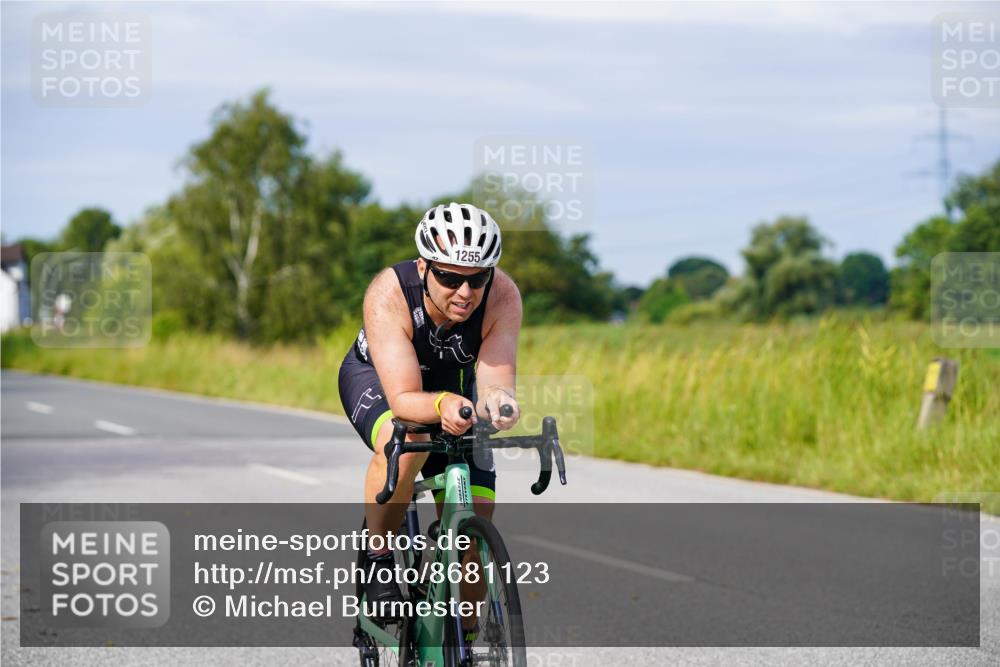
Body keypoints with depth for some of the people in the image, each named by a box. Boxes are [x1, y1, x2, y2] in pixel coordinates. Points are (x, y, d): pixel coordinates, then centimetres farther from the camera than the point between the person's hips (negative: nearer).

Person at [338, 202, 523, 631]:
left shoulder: (502, 295, -31)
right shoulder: (389, 294, -38)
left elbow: (495, 382, -38)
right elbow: (404, 399, -43)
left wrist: (497, 403, -62)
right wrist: (442, 405, -64)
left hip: (453, 384, 3)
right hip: (376, 377, -3)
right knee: (405, 443, -38)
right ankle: (376, 560, -15)